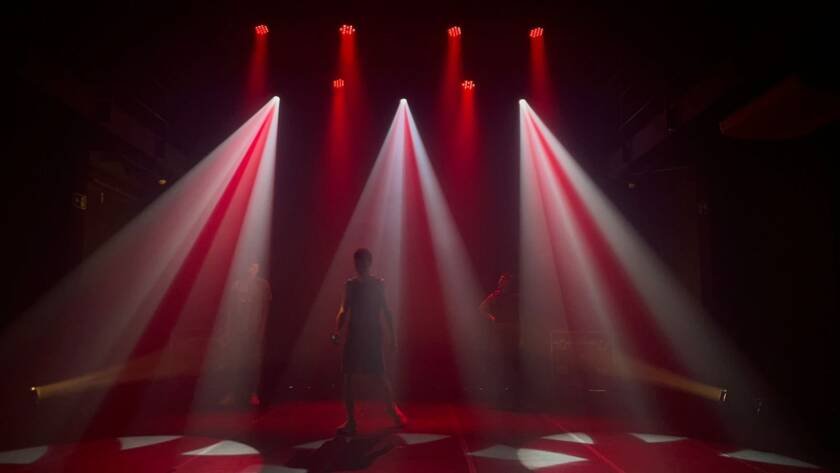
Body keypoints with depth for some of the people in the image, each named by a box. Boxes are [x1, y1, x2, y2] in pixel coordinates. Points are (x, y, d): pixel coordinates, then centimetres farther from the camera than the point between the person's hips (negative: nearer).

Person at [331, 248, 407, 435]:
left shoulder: (378, 284, 1)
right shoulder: (350, 285, 6)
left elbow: (385, 311, 1)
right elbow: (344, 311, 5)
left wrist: (391, 336, -3)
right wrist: (337, 331, -10)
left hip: (373, 335, -2)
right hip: (354, 335, 3)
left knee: (380, 376, 0)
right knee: (348, 377, -1)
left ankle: (393, 410, 22)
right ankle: (351, 421, 8)